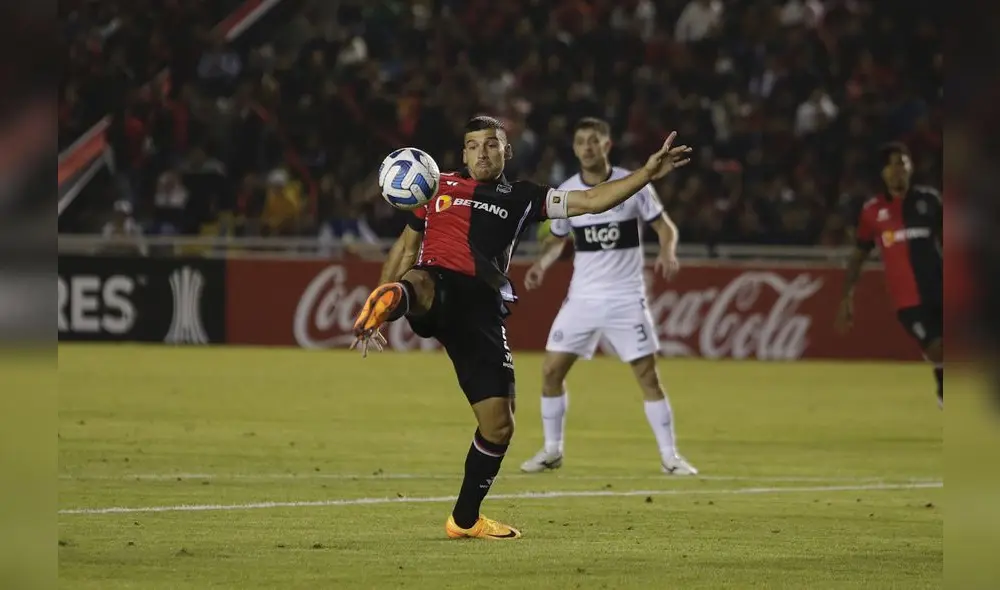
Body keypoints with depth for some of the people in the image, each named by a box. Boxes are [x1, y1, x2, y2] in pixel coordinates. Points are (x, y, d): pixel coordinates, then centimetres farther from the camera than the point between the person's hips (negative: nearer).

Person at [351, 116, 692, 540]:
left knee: (499, 425, 4)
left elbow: (591, 201, 15)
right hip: (439, 286, -2)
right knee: (418, 284, -43)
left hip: (482, 309, 2)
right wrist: (381, 301, 21)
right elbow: (406, 247, 26)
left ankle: (465, 519, 21)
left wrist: (647, 174, 3)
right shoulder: (440, 187, 19)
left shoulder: (521, 199, 20)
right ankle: (383, 306, -79)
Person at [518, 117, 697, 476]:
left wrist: (667, 252, -20)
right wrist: (542, 264, -4)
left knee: (648, 375, -7)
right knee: (551, 371, -2)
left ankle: (669, 457, 1)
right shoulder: (565, 193, 1)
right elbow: (558, 239, 16)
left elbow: (665, 226, 1)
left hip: (626, 298, -3)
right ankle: (552, 451, 14)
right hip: (582, 297, 3)